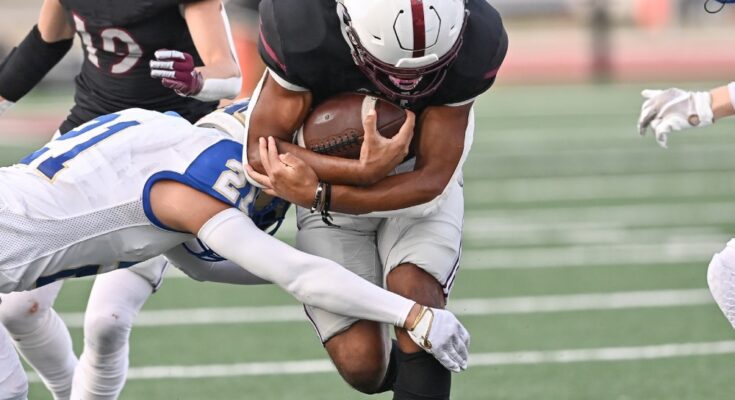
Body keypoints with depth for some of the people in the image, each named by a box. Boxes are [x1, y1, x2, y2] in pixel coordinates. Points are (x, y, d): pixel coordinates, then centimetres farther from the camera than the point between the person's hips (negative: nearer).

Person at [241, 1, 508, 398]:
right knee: (362, 366, -7)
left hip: (418, 188, 0)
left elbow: (431, 179, -22)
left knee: (417, 298, -28)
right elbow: (262, 152, -24)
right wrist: (364, 170, -38)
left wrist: (316, 196, -31)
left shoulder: (470, 43, -29)